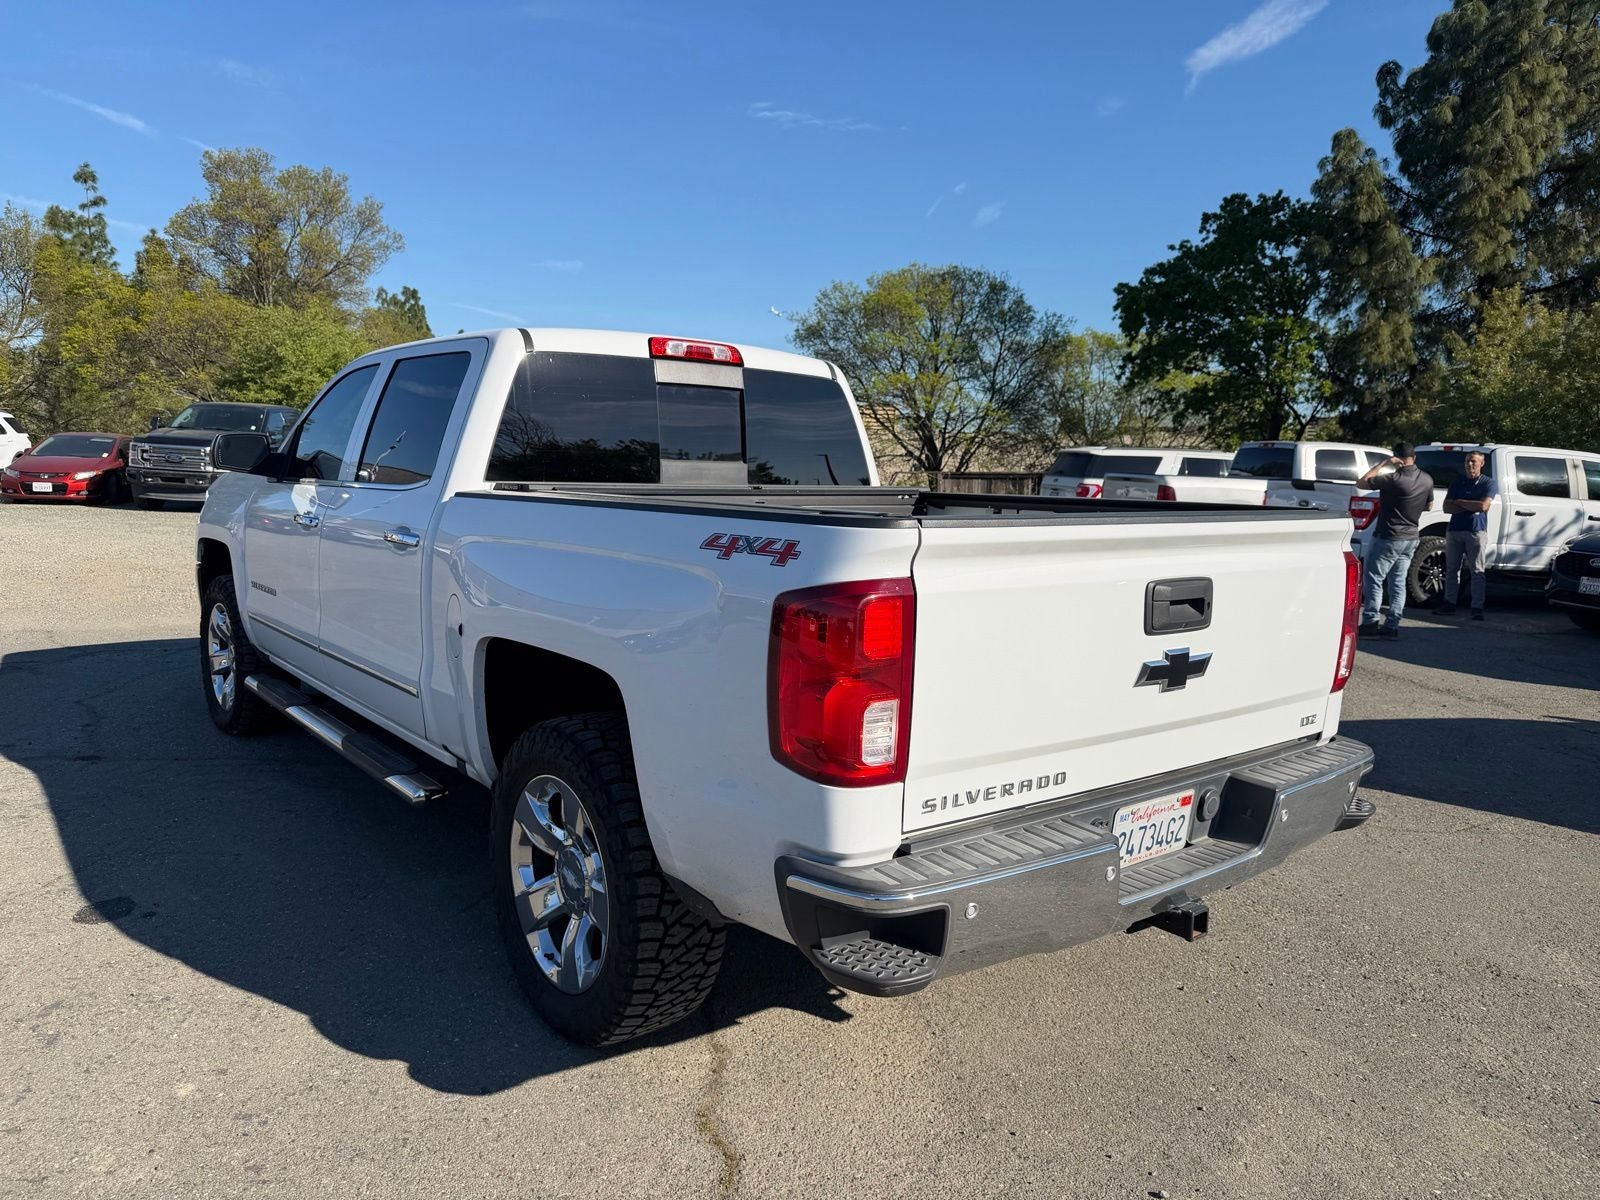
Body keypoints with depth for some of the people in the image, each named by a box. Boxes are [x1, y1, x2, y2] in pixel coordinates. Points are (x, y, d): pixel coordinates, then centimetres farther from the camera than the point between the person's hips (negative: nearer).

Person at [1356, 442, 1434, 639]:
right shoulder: (1427, 479, 4)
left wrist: (1383, 464, -10)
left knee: (1373, 578, 0)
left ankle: (1370, 621, -2)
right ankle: (1392, 625, 9)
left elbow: (1361, 482, -13)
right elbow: (1429, 505, 17)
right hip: (1411, 537, 7)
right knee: (1398, 582, 9)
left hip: (1388, 537, -7)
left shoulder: (1393, 479, -19)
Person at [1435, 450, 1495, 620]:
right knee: (1452, 569, 7)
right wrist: (1470, 507, -8)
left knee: (1477, 571, -4)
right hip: (1454, 529, 4)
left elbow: (1483, 506, -12)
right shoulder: (1458, 481, 13)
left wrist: (1460, 502, -3)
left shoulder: (1488, 482, 2)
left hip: (1476, 531, -4)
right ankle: (1449, 604, 13)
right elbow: (1447, 507, 4)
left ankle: (1477, 608, -4)